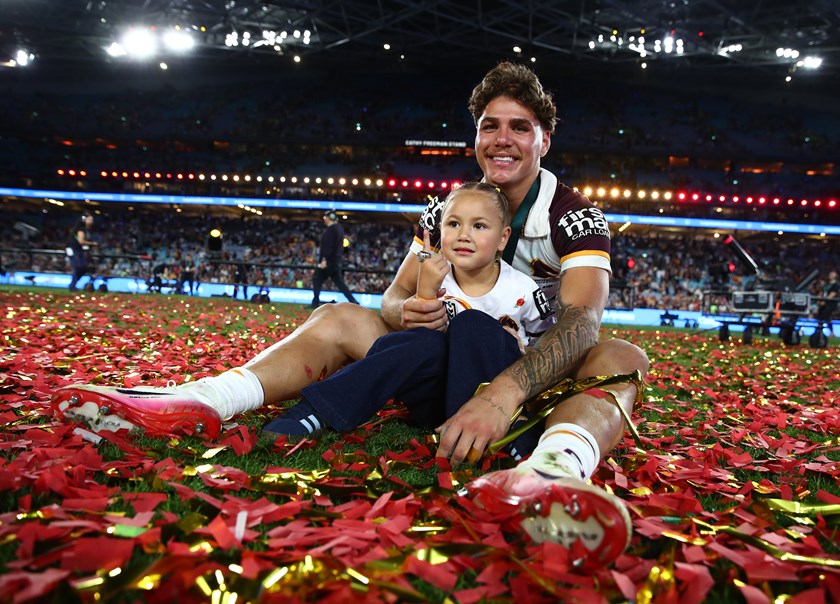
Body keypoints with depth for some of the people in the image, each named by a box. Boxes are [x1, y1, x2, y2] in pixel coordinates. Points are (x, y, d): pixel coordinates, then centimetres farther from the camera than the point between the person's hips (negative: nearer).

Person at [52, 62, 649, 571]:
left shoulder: (577, 217, -12)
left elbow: (580, 323, -30)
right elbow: (395, 294, 1)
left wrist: (504, 392, -49)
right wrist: (405, 310, -27)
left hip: (541, 372, -3)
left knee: (622, 359, -34)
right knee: (339, 319, -10)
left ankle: (551, 469, -70)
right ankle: (194, 404, -31)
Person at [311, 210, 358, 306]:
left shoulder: (331, 229, -13)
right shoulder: (339, 228, 16)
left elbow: (328, 245, -22)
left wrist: (324, 259, -25)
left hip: (328, 261, -9)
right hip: (336, 261, 9)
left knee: (317, 281, 3)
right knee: (339, 282, 9)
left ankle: (315, 302, 5)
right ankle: (353, 301, 0)